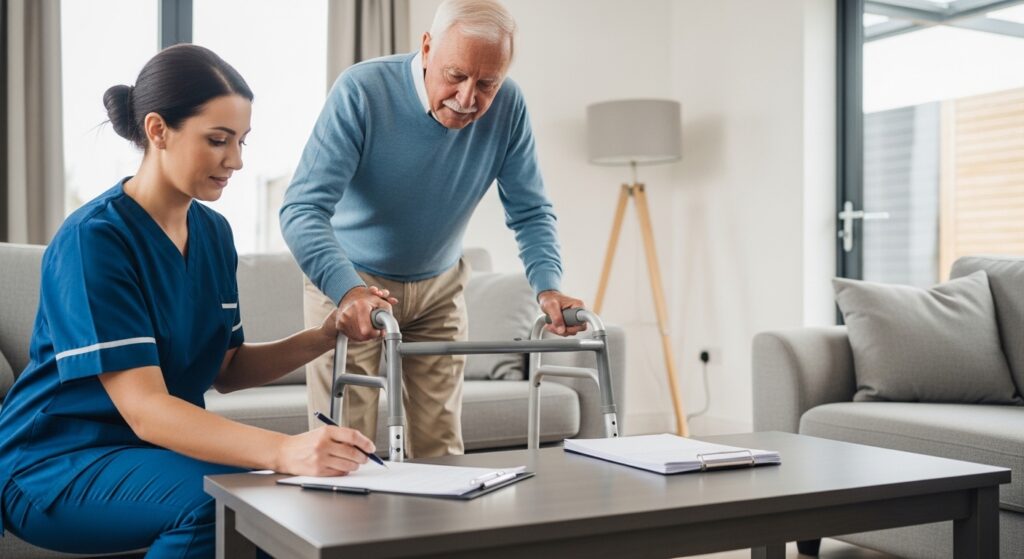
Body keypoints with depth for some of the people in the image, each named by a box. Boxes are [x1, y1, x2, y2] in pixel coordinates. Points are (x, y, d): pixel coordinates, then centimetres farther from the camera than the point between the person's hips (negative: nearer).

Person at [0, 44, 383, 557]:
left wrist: (322, 338, -9)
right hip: (55, 464, -6)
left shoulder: (214, 234, 3)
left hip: (162, 449, 6)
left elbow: (226, 370, 8)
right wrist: (284, 451, -42)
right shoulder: (94, 239, -19)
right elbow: (144, 409, -28)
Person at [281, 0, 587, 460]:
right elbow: (302, 209, -32)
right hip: (347, 283, -3)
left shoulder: (507, 107, -14)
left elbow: (530, 212, -7)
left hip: (439, 288, 3)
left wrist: (548, 286, -25)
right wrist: (348, 289, -48)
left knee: (440, 450, 7)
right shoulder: (361, 92, -25)